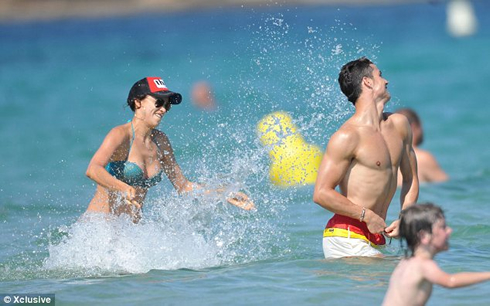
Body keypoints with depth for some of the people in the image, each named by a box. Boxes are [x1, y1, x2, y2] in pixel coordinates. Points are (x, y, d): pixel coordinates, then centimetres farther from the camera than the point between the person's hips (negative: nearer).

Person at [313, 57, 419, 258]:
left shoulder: (399, 125, 13)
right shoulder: (348, 136, -11)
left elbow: (410, 180, 22)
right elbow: (321, 193, -15)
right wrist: (367, 215, -15)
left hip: (374, 240, 8)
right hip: (346, 239, -8)